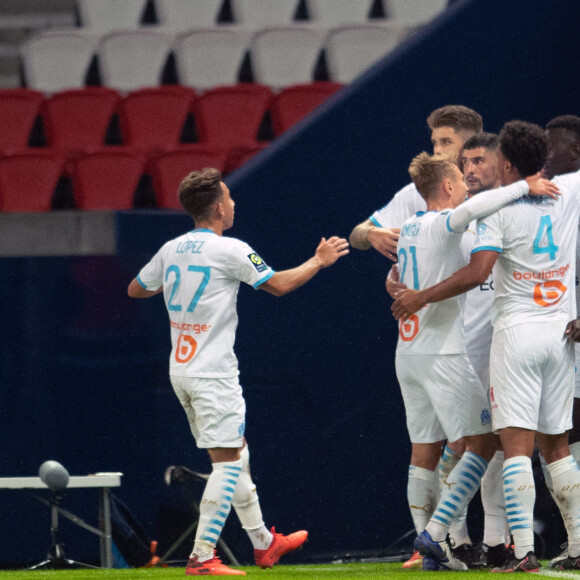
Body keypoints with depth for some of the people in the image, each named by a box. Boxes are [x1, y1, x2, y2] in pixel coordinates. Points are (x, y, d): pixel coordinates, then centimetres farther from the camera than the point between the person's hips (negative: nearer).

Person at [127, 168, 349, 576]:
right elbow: (279, 284, -9)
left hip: (180, 370, 8)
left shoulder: (171, 251, 7)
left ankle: (264, 543, 26)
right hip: (213, 372, -8)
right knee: (227, 463, -6)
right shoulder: (229, 250, -13)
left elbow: (136, 289, 18)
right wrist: (319, 261, 5)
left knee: (236, 455, 17)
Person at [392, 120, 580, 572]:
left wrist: (420, 298, -9)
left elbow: (477, 273, -18)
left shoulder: (499, 209, -10)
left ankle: (524, 552, -18)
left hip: (517, 329, -5)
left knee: (517, 445, -9)